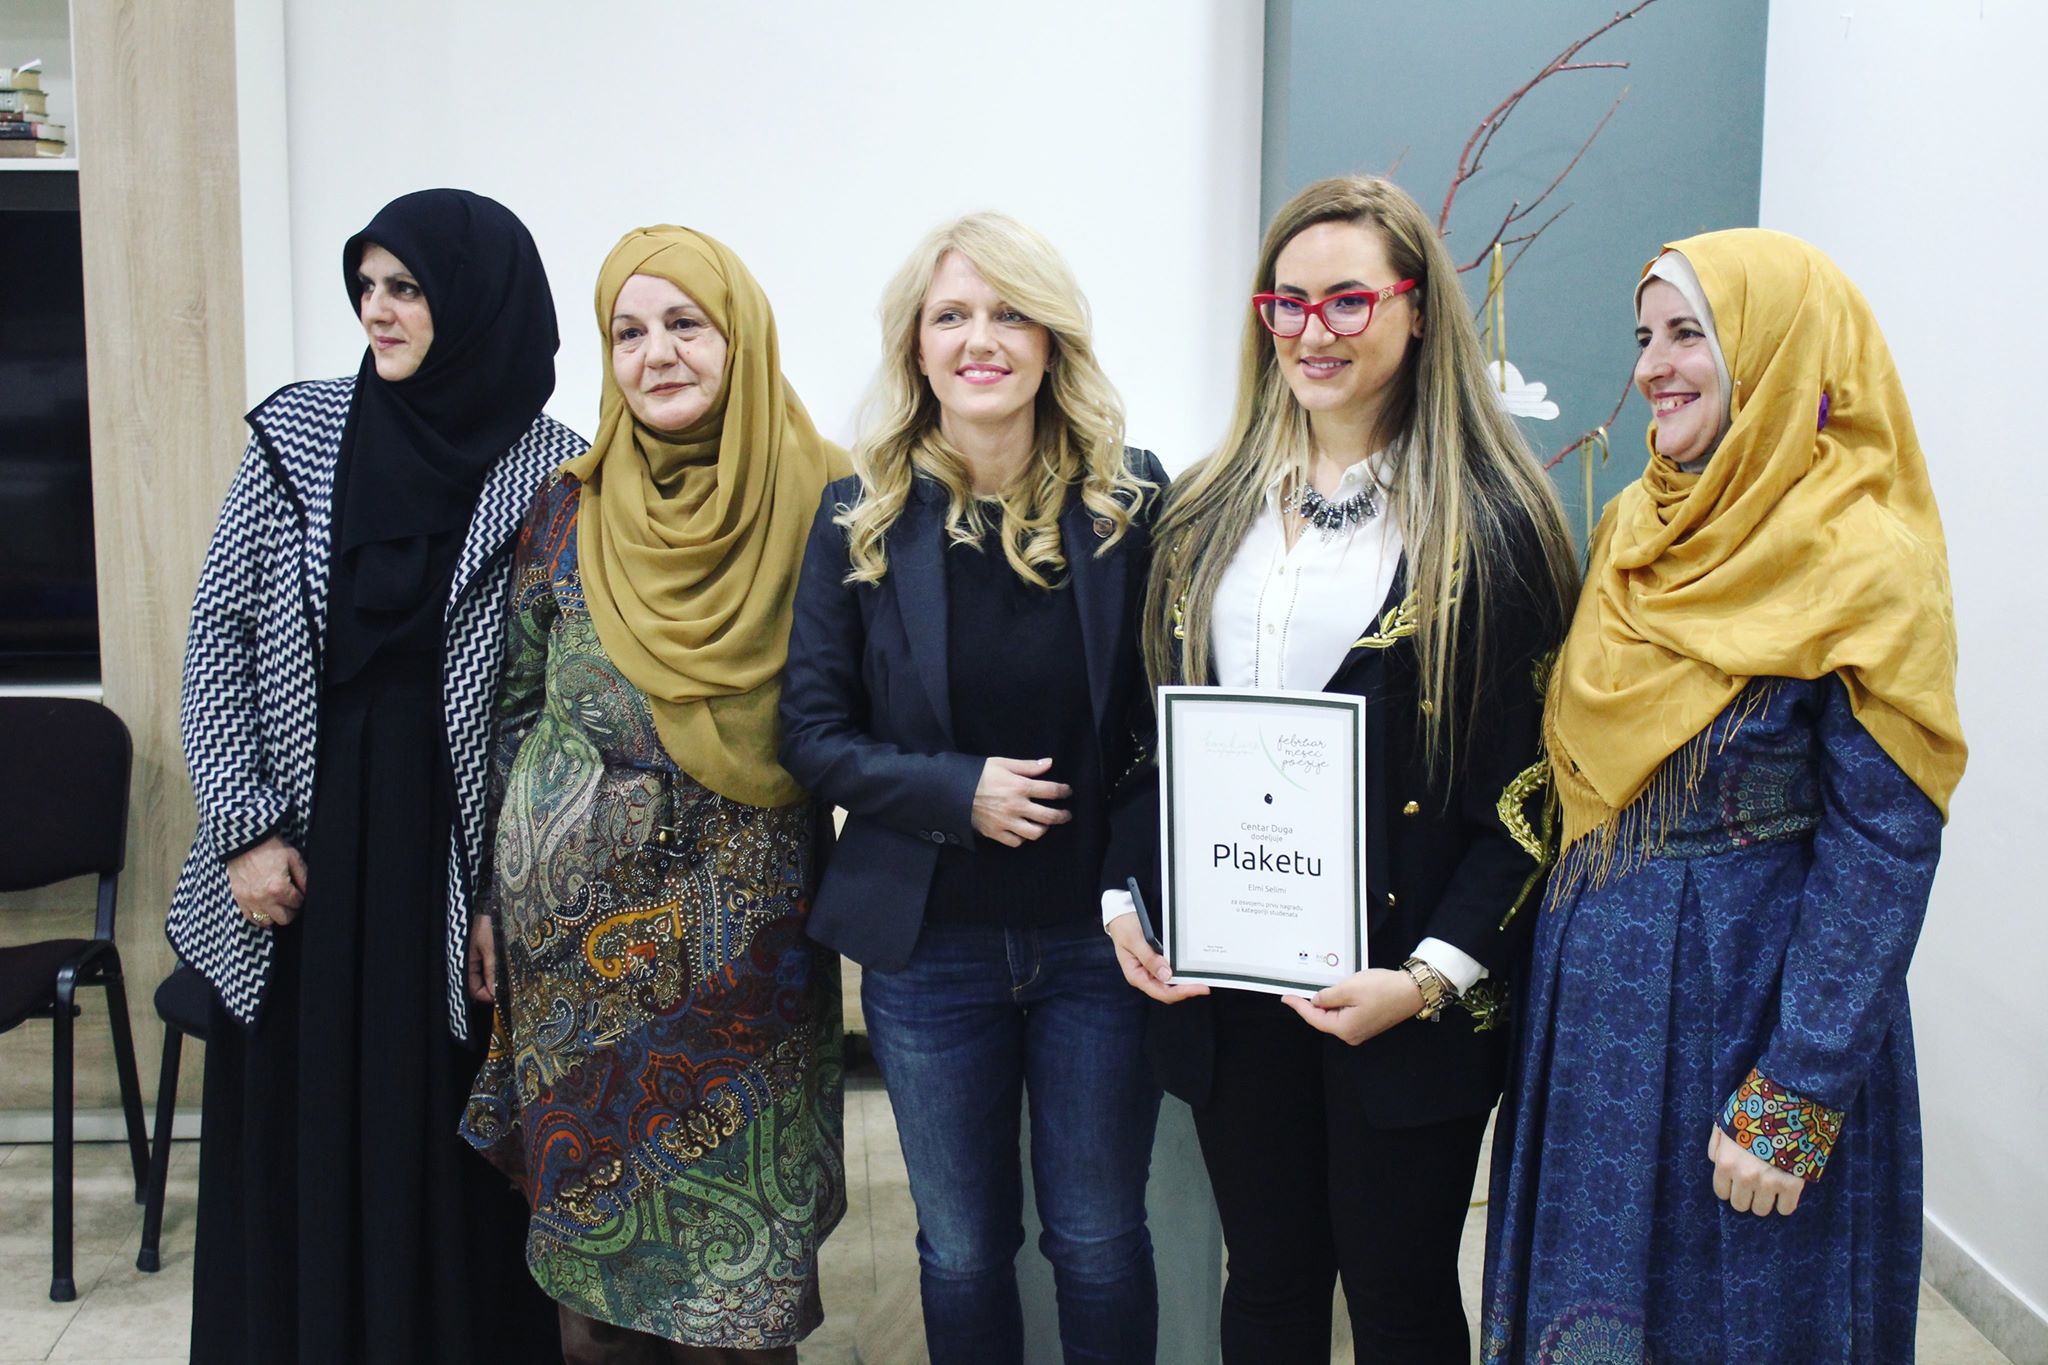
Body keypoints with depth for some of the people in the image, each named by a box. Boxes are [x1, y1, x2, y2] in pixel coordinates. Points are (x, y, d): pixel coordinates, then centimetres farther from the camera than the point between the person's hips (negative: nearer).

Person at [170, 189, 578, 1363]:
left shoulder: (555, 473, -4)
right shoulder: (296, 432, 2)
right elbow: (219, 631, 4)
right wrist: (247, 825, -3)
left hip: (456, 870, -2)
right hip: (301, 866, 2)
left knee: (450, 1164, 7)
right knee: (294, 1155, 11)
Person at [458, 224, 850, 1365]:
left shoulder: (824, 504, -4)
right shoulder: (568, 511, 2)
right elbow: (514, 708, 8)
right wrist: (490, 892, 7)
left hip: (748, 925, -2)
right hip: (576, 922, 2)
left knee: (736, 1231, 6)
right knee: (588, 1211, 12)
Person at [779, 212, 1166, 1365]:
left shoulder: (1131, 500, -5)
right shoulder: (862, 519, -3)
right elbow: (815, 732, -2)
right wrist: (956, 792, -16)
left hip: (1098, 935, 0)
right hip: (928, 944, 1)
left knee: (1099, 1240, 14)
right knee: (963, 1247, 16)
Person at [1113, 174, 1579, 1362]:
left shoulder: (1493, 526, -7)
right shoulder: (1209, 515, 9)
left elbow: (1530, 786, -9)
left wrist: (1432, 975, -16)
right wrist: (1128, 901, 1)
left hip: (1405, 1005, -4)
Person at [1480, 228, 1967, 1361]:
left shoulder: (1864, 567, -15)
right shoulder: (1637, 527, 6)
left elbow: (1883, 847, -17)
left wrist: (1793, 1109, -19)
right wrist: (1553, 955, 10)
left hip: (1745, 995, -6)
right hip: (1593, 990, 6)